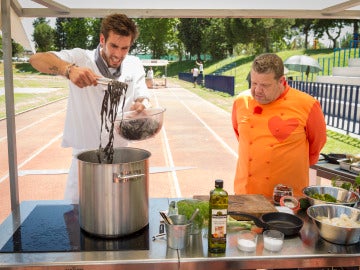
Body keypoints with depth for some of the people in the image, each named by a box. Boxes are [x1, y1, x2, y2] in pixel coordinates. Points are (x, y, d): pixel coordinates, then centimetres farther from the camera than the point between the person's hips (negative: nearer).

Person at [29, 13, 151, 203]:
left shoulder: (134, 65, 0)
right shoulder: (82, 59, -11)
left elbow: (143, 98, 7)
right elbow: (37, 59, -21)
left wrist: (141, 105, -19)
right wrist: (69, 69, -41)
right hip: (85, 158, -2)